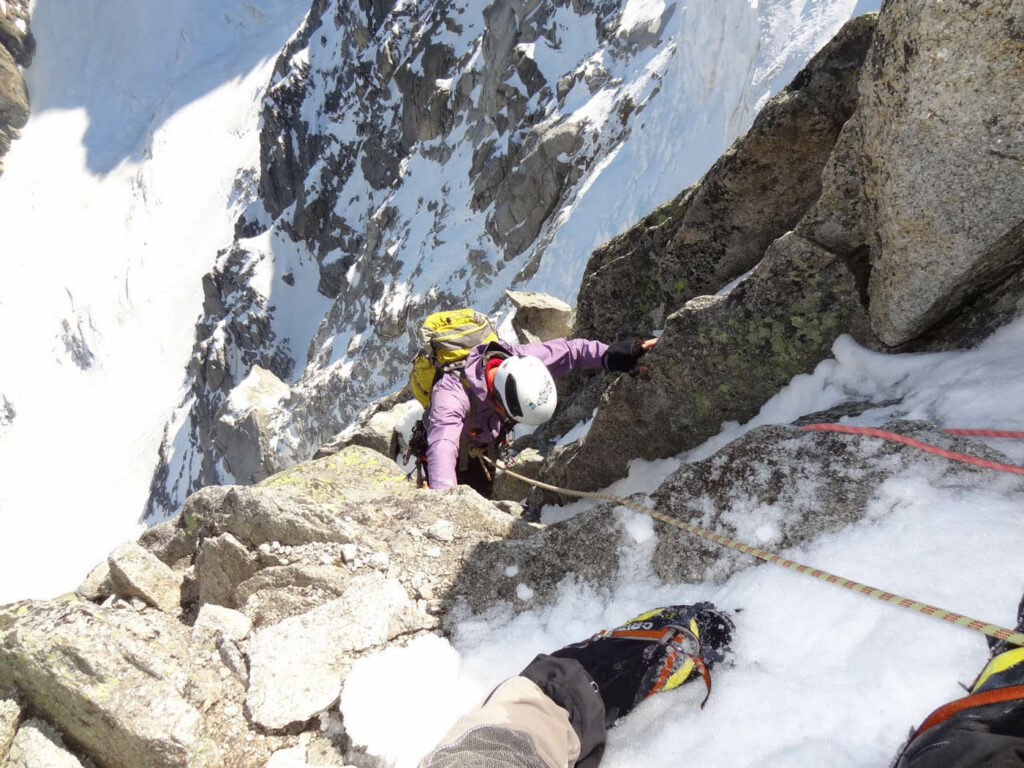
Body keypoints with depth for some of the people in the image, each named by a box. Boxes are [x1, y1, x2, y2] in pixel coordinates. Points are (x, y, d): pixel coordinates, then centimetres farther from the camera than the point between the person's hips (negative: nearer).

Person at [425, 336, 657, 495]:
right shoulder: (452, 395, -47)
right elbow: (442, 447, -61)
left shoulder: (519, 360, -32)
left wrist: (610, 355, -35)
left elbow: (570, 349, -20)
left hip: (483, 445, 5)